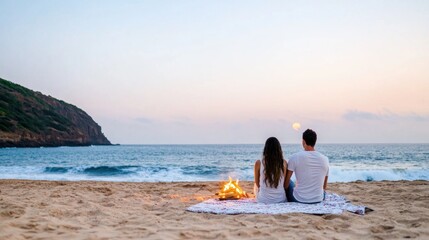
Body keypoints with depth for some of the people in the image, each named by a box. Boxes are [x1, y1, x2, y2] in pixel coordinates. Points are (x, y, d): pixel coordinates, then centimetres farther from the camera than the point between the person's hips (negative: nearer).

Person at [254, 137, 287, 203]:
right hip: (281, 200, 0)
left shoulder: (259, 163, -10)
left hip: (263, 200, 0)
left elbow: (257, 184, 4)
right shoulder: (284, 163, -8)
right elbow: (284, 183, 2)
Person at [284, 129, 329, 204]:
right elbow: (324, 186, 9)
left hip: (299, 199, -2)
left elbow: (286, 182, -3)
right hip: (318, 199, 3)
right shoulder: (325, 159, -2)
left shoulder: (295, 157, -12)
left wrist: (285, 194, 16)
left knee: (289, 182, 28)